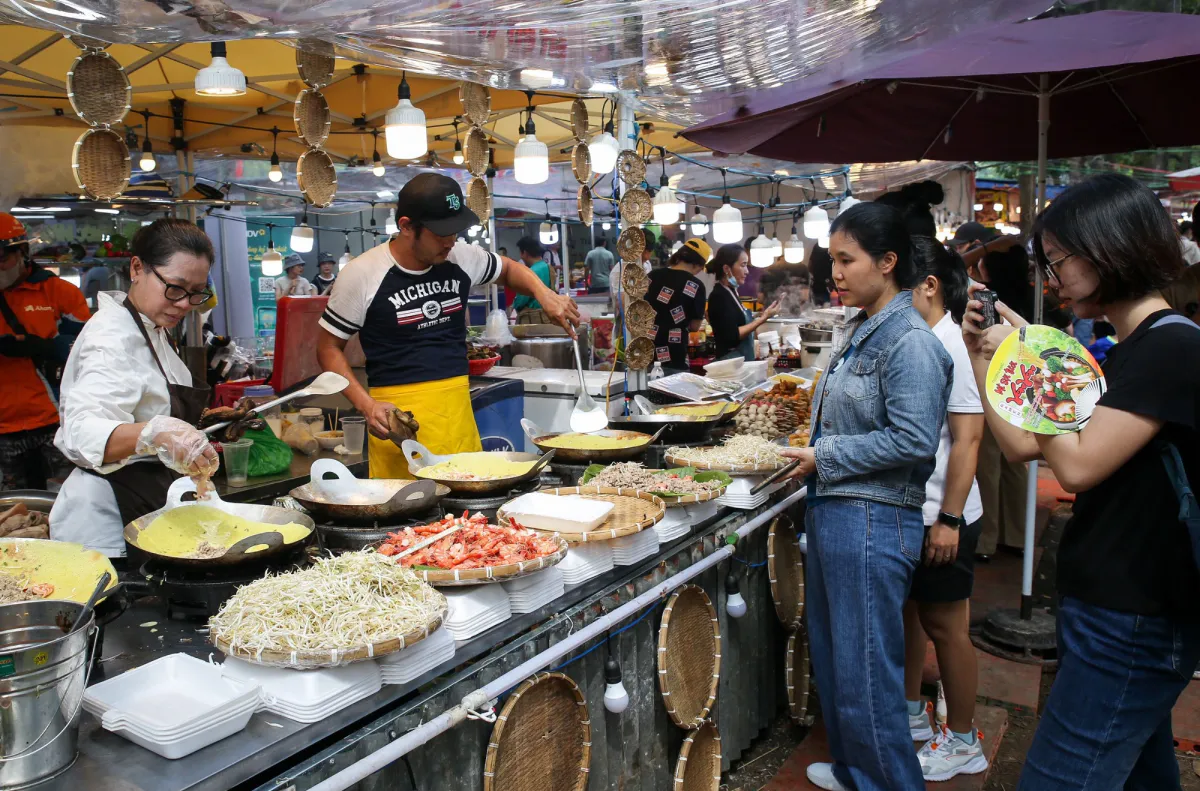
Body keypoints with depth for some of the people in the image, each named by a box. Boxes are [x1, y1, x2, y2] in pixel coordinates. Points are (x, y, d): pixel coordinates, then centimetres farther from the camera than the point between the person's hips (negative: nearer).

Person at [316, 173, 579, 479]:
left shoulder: (462, 257, 3)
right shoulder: (362, 274, -7)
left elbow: (509, 269, 24)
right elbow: (329, 348, 1)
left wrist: (544, 295, 3)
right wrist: (367, 406, -13)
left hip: (458, 407, 4)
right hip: (398, 418, -4)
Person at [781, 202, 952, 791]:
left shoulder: (909, 342, -16)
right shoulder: (863, 331, 12)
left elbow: (912, 440, -22)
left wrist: (825, 457, -17)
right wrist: (812, 440, 9)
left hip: (872, 522, -10)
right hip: (832, 512, 10)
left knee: (865, 674, 3)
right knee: (830, 657, 21)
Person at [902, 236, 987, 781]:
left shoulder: (952, 346, -18)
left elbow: (967, 437, -20)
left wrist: (948, 519, -21)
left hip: (941, 517, -8)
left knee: (944, 625, 5)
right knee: (907, 611, 19)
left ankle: (963, 743, 23)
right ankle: (910, 714, 37)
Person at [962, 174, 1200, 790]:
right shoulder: (1126, 351, 13)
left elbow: (1076, 465, -23)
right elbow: (1022, 444, 11)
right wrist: (980, 356, 7)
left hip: (1129, 626, -10)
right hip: (1118, 611, 10)